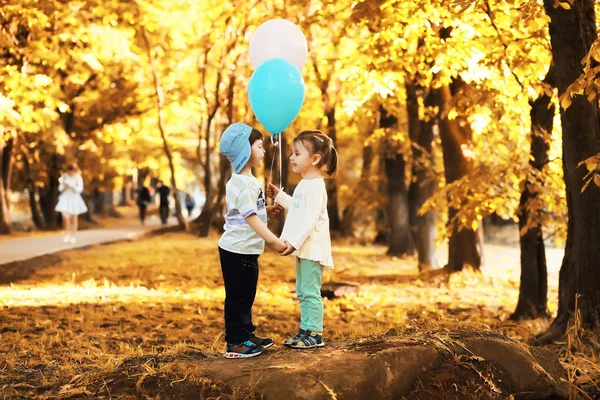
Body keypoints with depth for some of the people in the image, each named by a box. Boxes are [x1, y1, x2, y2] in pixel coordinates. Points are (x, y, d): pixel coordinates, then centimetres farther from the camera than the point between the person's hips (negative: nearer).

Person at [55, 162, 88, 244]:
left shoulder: (78, 177, -8)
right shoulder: (64, 176, -2)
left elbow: (80, 189, -13)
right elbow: (60, 188, 3)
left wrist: (71, 186, -27)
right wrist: (64, 187, -19)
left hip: (74, 198, -1)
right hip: (65, 198, 1)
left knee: (74, 218, 7)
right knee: (65, 216, -13)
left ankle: (73, 236, 18)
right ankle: (67, 234, 6)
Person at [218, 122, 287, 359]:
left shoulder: (247, 181, 14)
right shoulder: (242, 183, -20)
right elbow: (251, 217, -23)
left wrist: (267, 210, 17)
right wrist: (274, 241, -23)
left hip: (246, 250, 10)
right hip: (237, 250, -10)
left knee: (245, 296, 18)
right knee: (237, 297, -3)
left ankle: (246, 336, 27)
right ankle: (235, 343, 2)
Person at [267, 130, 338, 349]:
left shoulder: (315, 186, -17)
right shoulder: (305, 184, 15)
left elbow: (310, 219, -24)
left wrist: (295, 242, -28)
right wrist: (279, 196, 26)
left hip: (312, 247, -10)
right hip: (303, 247, 10)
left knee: (310, 292, -7)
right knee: (302, 292, 14)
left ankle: (315, 334, -2)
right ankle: (306, 330, 20)